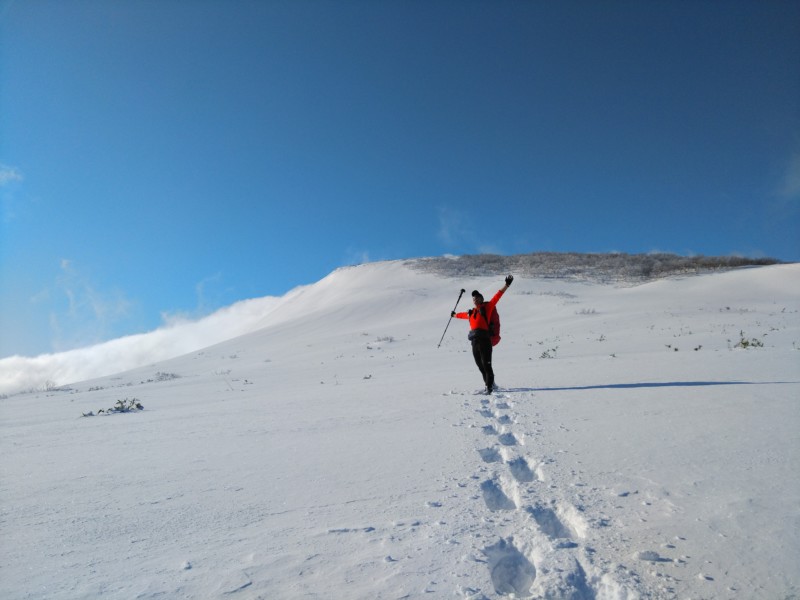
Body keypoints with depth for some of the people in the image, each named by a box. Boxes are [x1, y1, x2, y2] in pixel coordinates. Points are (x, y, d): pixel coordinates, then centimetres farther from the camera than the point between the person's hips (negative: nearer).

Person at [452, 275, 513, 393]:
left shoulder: (487, 307, 5)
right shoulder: (471, 312, 20)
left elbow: (497, 296, -3)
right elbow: (464, 315, 41)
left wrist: (506, 285, -9)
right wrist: (455, 315, 60)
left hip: (484, 340, -6)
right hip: (474, 342, 6)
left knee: (486, 365, -8)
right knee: (480, 366, 10)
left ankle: (489, 387, -4)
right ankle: (488, 384, 23)